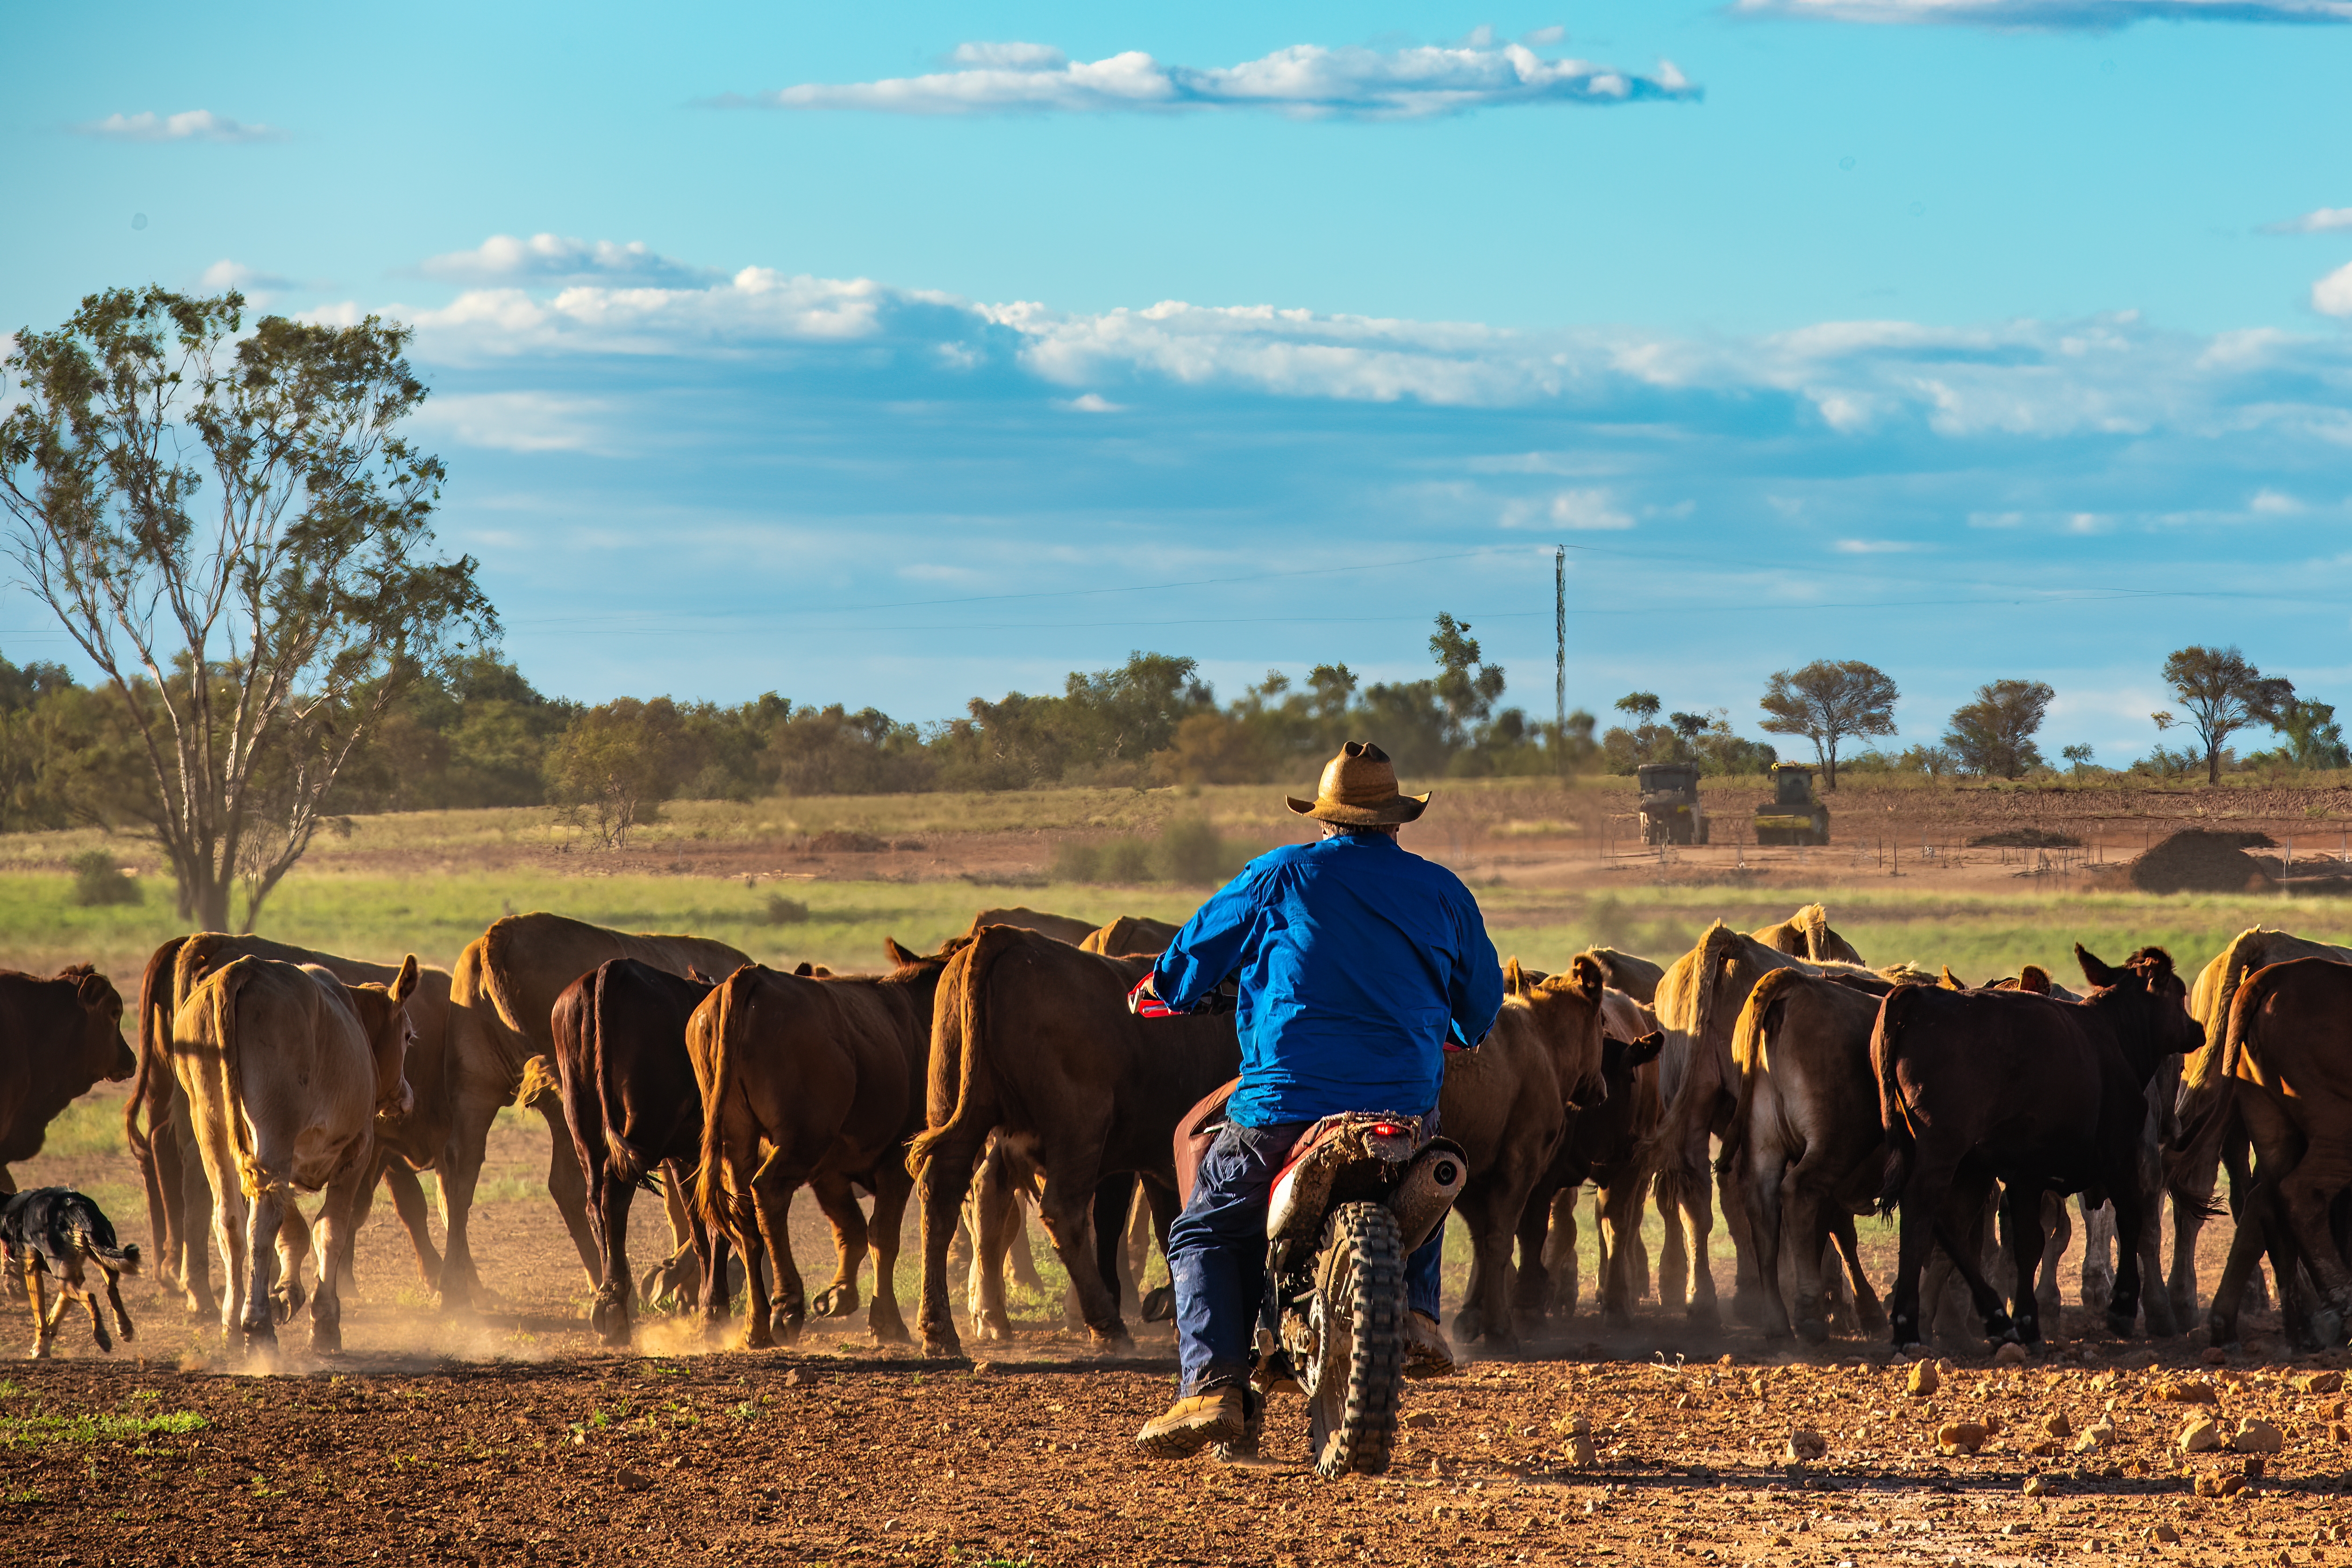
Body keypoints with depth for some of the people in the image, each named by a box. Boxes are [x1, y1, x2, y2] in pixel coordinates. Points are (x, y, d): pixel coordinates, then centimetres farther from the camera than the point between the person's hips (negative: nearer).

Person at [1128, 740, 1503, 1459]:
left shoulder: (1281, 876, 2)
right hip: (1406, 1102, 3)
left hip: (1285, 1104, -3)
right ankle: (1417, 1311, 12)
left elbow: (1195, 952, 12)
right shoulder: (1441, 892, 9)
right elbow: (1482, 1001, 20)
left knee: (1205, 1235, 13)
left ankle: (1213, 1387, -5)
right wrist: (1453, 1036, 44)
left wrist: (1158, 992, 34)